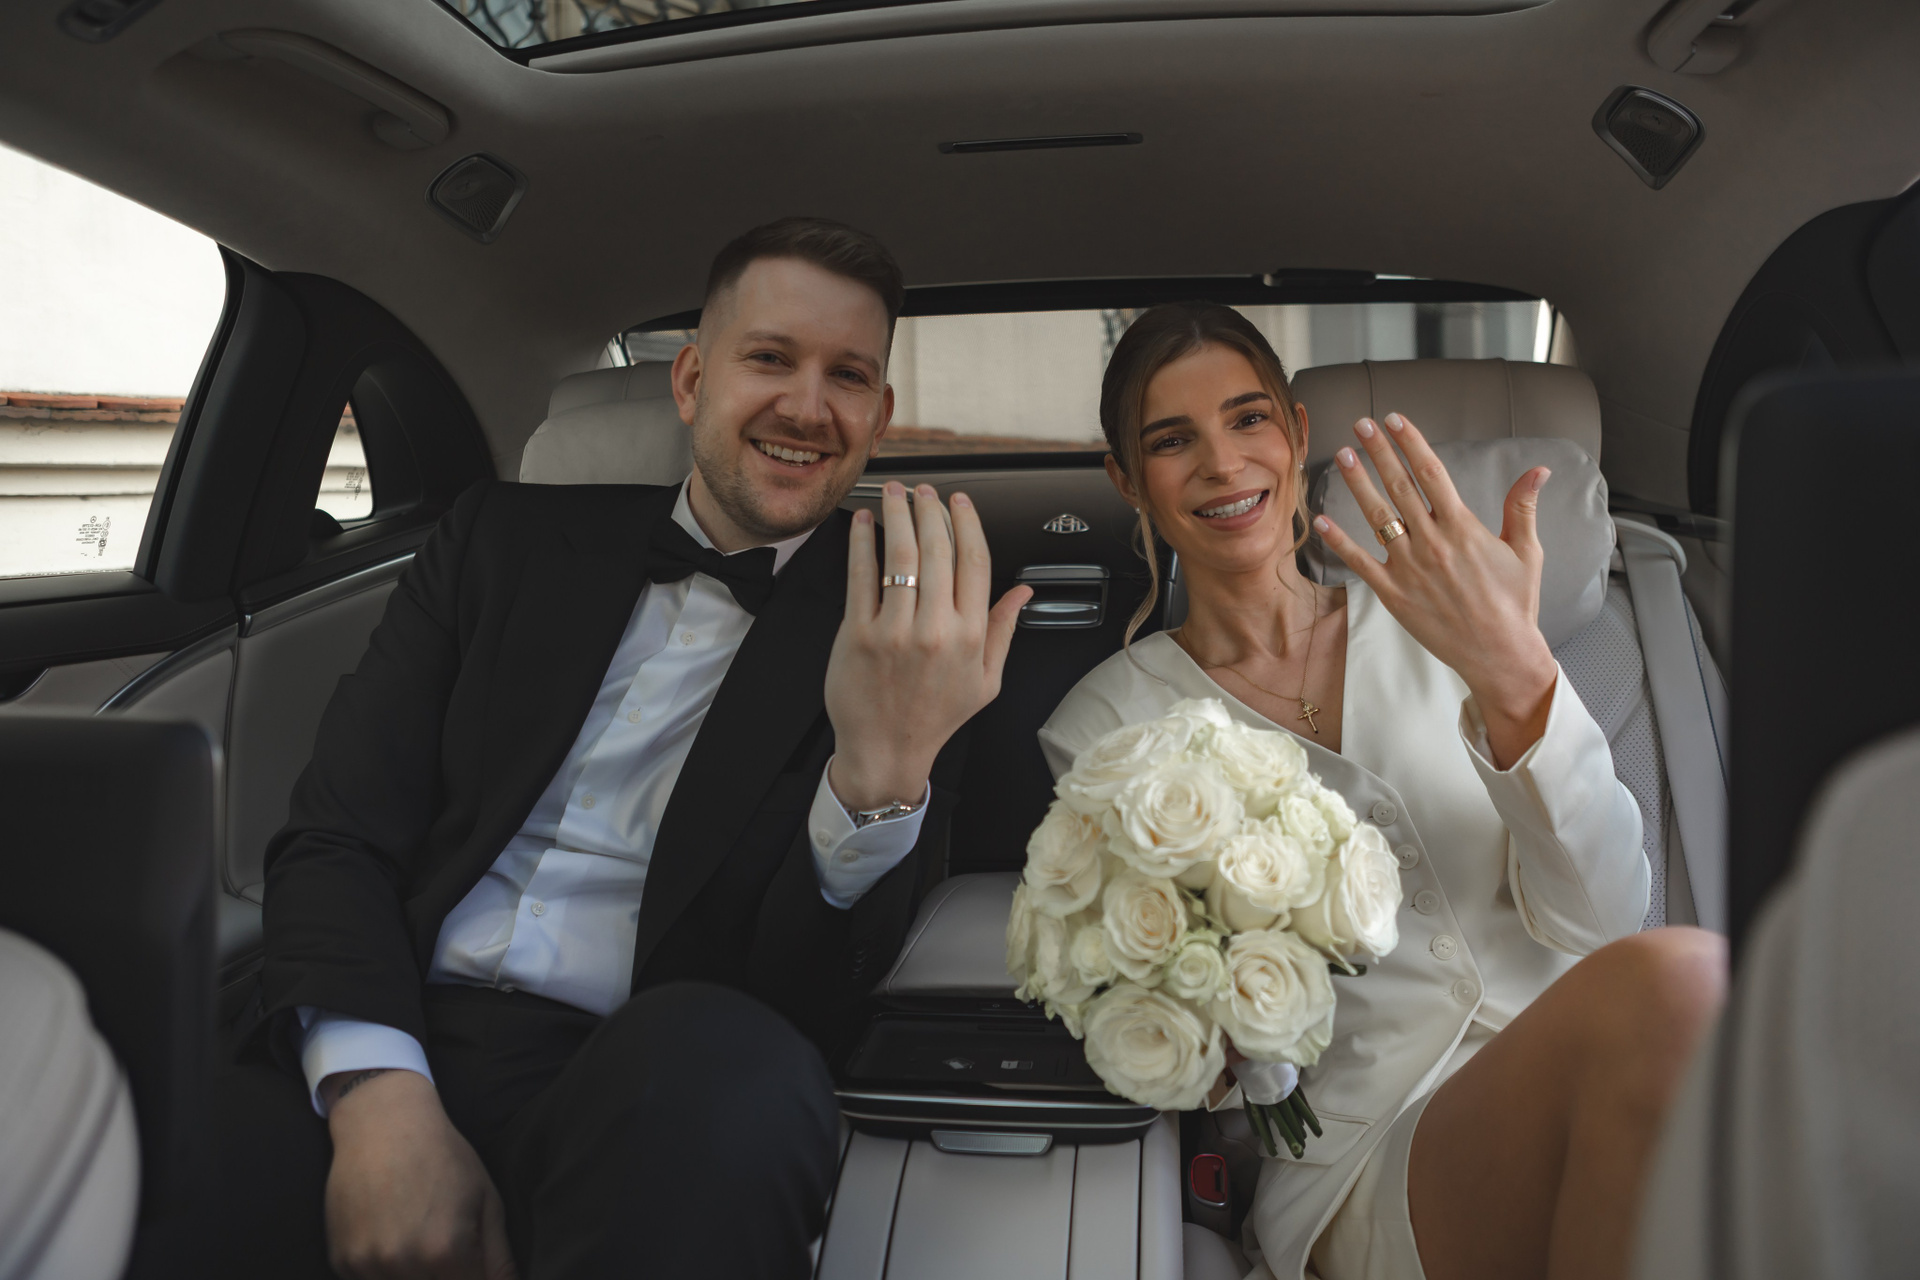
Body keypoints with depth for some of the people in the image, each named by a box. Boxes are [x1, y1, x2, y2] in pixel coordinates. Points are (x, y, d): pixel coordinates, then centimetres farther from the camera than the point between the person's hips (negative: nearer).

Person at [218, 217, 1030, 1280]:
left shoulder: (892, 627, 5)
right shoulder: (505, 541, 12)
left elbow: (803, 1000, -3)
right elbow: (334, 839, 5)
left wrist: (885, 770, -23)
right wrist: (379, 1097, -13)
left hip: (647, 1095, 1)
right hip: (392, 1050, 0)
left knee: (729, 1054, -34)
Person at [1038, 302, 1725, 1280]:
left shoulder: (1428, 630, 10)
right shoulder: (1108, 724, 4)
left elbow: (1600, 916, -3)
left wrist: (1514, 673, -18)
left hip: (1583, 1108, 3)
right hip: (1362, 1158, -3)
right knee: (1671, 984, -31)